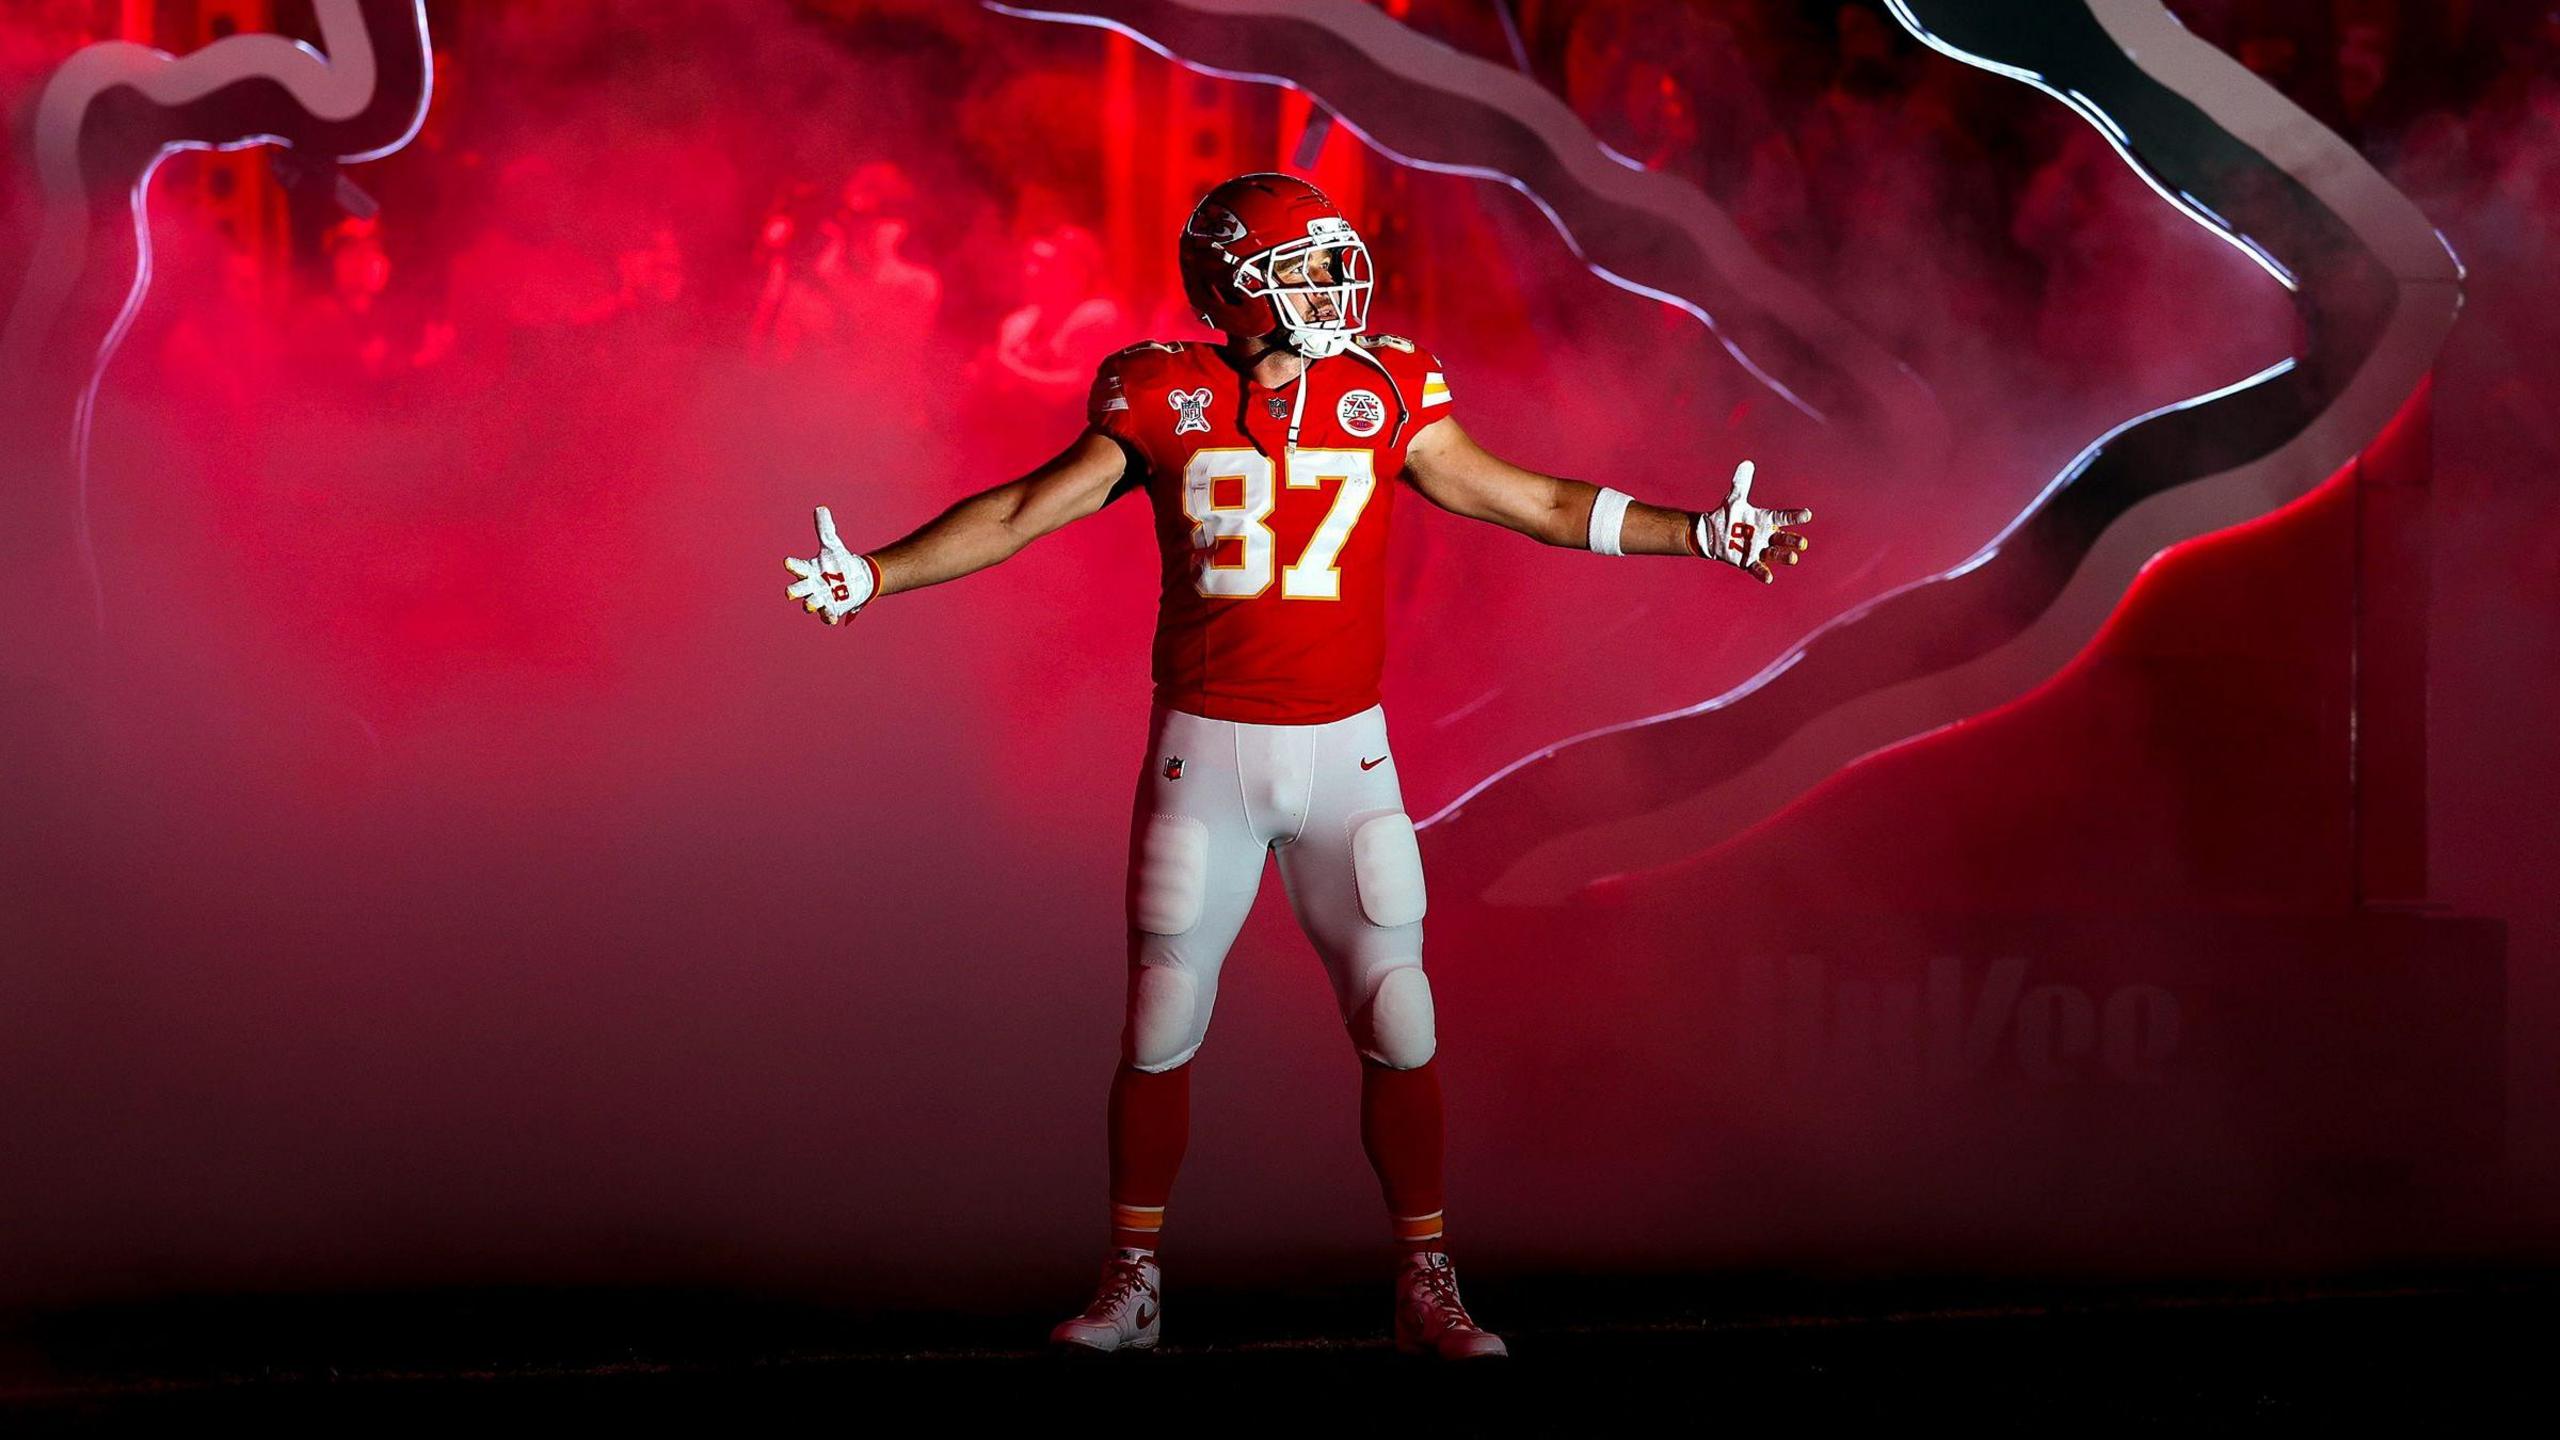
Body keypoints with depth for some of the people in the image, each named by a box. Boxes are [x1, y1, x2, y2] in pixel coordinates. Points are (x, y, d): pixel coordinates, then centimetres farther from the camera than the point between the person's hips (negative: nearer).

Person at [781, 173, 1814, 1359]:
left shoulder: (1382, 393, 1)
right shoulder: (1162, 398, -2)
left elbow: (1528, 503, 7)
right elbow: (1018, 515, 2)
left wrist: (1697, 535, 3)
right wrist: (874, 575, -6)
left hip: (1344, 750, 1)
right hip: (1205, 750, -1)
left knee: (1399, 1029, 0)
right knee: (1159, 1030, 5)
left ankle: (1427, 1288, 12)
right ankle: (1131, 1286, 18)